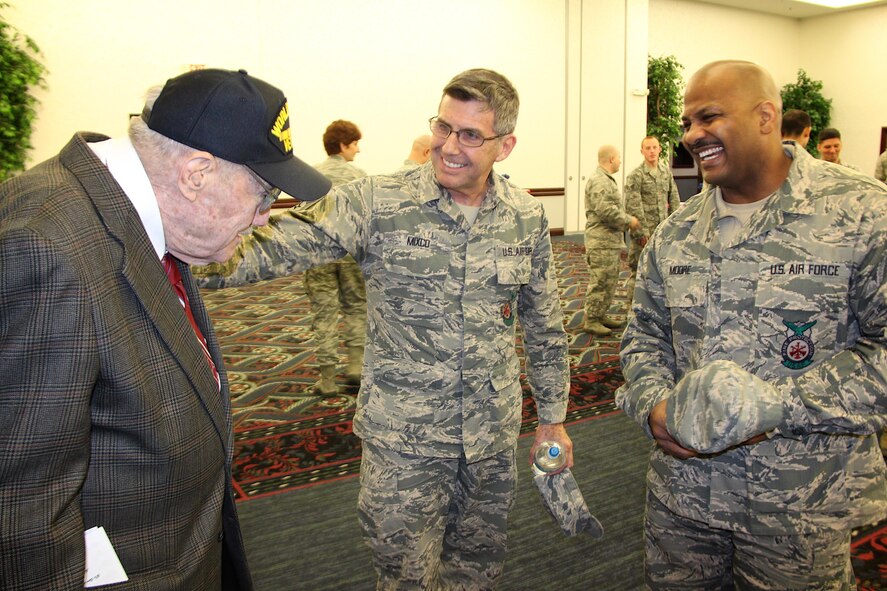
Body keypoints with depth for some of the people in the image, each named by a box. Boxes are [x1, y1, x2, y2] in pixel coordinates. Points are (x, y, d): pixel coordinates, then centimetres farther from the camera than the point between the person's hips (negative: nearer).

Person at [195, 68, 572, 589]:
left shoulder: (528, 218, -1)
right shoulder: (379, 204, -11)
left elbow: (545, 326, 7)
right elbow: (290, 242, -22)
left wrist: (552, 418, 11)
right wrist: (216, 261, -40)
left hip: (494, 429, 3)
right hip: (403, 435, -3)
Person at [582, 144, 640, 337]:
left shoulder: (607, 180, 20)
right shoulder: (598, 181, -16)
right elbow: (605, 211, -26)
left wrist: (627, 221, 15)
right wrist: (629, 220, -15)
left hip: (612, 241, 11)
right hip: (602, 242, -11)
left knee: (610, 280, 15)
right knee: (600, 281, -7)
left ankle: (601, 315, 24)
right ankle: (591, 321, -2)